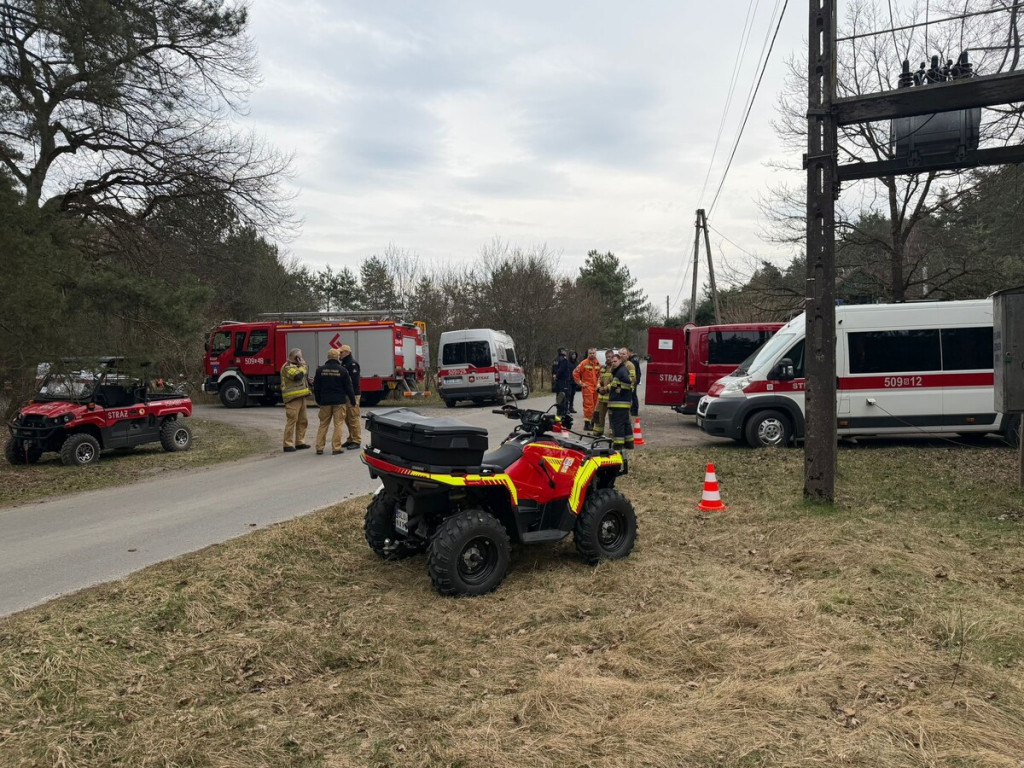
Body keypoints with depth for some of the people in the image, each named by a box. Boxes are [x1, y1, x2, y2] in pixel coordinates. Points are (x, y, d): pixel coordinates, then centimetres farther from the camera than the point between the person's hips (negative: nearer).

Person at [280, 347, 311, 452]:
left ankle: (300, 442, 20)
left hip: (301, 397, 10)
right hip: (292, 398, -10)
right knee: (291, 420, -10)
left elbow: (303, 379, 32)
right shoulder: (287, 367, -10)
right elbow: (297, 376, -24)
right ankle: (288, 444, -7)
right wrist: (303, 366, -11)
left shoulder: (297, 366, 22)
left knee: (302, 420, 13)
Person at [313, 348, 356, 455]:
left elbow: (316, 388, 6)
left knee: (323, 424, 11)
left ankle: (319, 448, 10)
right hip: (339, 401, -3)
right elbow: (348, 388, -4)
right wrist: (353, 401, 4)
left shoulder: (320, 370, 2)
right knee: (338, 424, 2)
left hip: (325, 401, 3)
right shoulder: (342, 370, -7)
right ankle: (336, 448, -1)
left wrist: (318, 401, 17)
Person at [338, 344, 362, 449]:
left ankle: (356, 441, -4)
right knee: (347, 419, 14)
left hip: (352, 395, -10)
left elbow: (354, 381, -20)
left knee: (353, 419, -7)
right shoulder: (344, 364, 18)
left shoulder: (352, 364, -12)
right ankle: (351, 439, 21)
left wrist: (352, 397, -23)